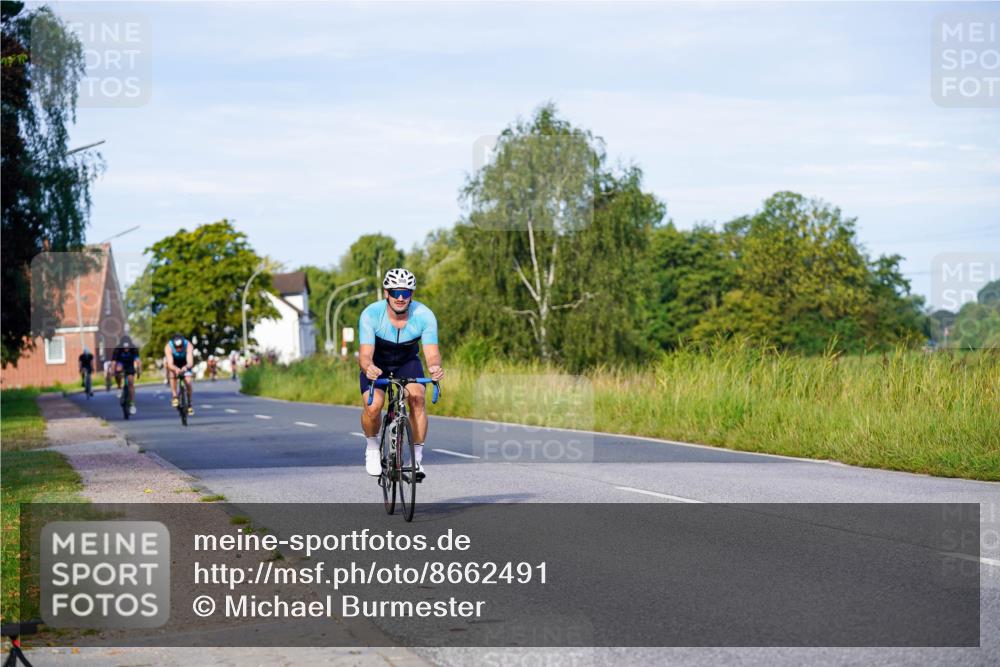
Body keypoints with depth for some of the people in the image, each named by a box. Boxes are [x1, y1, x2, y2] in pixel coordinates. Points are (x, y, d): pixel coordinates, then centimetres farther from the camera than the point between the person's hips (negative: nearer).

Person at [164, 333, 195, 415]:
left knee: (188, 381, -14)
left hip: (185, 364, 0)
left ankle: (189, 403, 6)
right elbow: (170, 364, -45)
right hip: (174, 363, 0)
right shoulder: (168, 347, -37)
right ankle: (174, 396, -22)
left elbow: (190, 363, -46)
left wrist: (185, 367, -68)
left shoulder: (188, 346, -37)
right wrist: (176, 369, -67)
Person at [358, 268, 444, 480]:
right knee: (373, 407, -24)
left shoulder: (424, 316, -27)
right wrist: (368, 367, -60)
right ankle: (372, 447, 7)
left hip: (408, 361, 1)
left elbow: (432, 352, -31)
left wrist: (435, 367, -55)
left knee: (417, 398, -26)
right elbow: (365, 354, -36)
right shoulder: (371, 315, -30)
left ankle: (417, 459, -14)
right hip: (377, 363, -1)